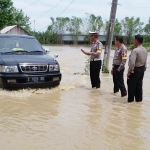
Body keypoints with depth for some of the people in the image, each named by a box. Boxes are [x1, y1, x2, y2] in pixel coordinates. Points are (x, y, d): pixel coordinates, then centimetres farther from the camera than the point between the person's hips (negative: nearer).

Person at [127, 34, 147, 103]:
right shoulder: (145, 50, 5)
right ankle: (139, 99, 25)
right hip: (142, 69, 8)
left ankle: (130, 99, 12)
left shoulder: (135, 50, -21)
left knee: (131, 85, 4)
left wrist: (129, 71, -18)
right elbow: (145, 61, 10)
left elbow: (132, 62, -27)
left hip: (135, 70, -8)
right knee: (139, 85, 16)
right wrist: (144, 69, 18)